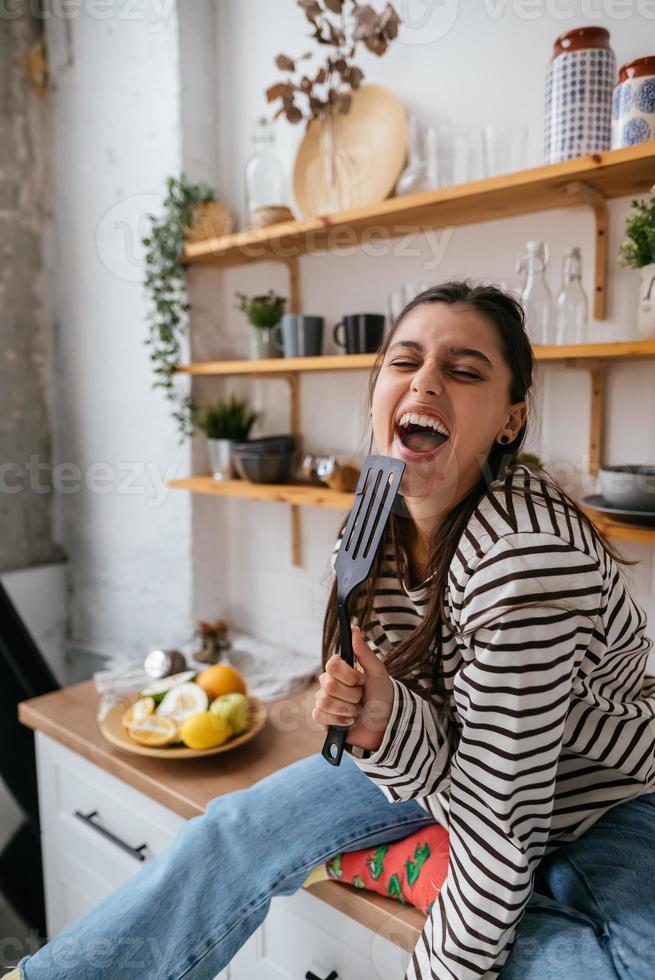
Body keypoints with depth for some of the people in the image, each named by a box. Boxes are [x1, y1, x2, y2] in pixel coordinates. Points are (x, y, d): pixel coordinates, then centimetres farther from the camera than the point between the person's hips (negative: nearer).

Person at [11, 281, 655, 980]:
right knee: (237, 831, -3)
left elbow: (502, 815, -28)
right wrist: (380, 715, -34)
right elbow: (438, 758, -12)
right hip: (457, 763, 4)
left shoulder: (526, 552, -36)